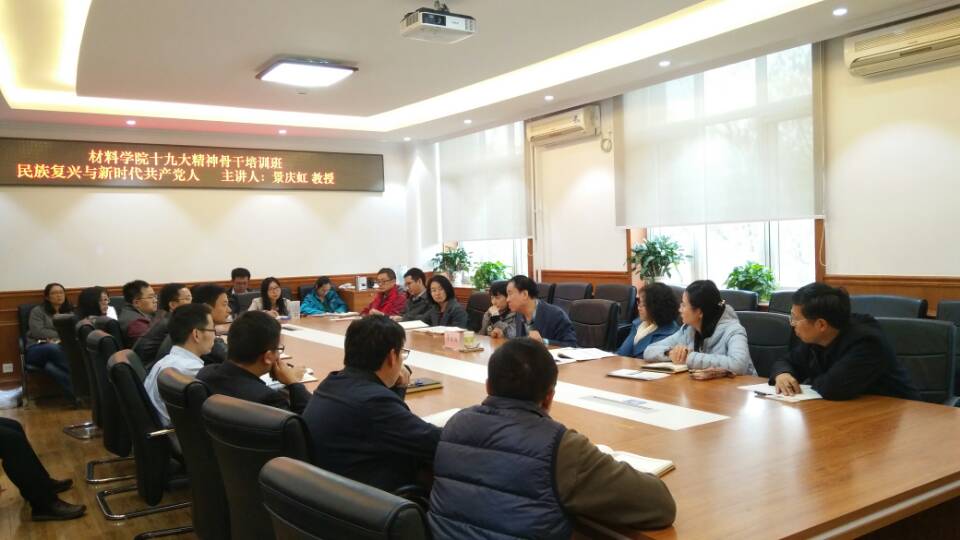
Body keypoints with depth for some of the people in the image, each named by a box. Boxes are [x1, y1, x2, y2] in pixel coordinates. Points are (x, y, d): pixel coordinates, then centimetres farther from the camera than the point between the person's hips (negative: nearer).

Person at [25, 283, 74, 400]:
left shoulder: (69, 312, 22)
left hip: (62, 348, 2)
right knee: (53, 348, -40)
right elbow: (37, 332, -6)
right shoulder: (38, 311, 11)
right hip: (36, 350, -2)